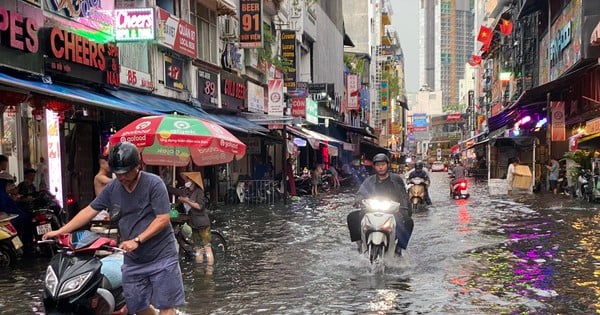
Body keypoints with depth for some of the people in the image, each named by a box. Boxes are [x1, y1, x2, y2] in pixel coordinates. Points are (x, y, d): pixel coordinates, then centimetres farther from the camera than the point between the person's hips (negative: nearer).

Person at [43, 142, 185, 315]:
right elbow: (89, 211, 10)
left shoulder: (154, 183, -12)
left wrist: (137, 240, -22)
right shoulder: (112, 188, 4)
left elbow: (163, 219, -16)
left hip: (161, 257, -5)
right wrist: (59, 231, 5)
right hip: (133, 260, 6)